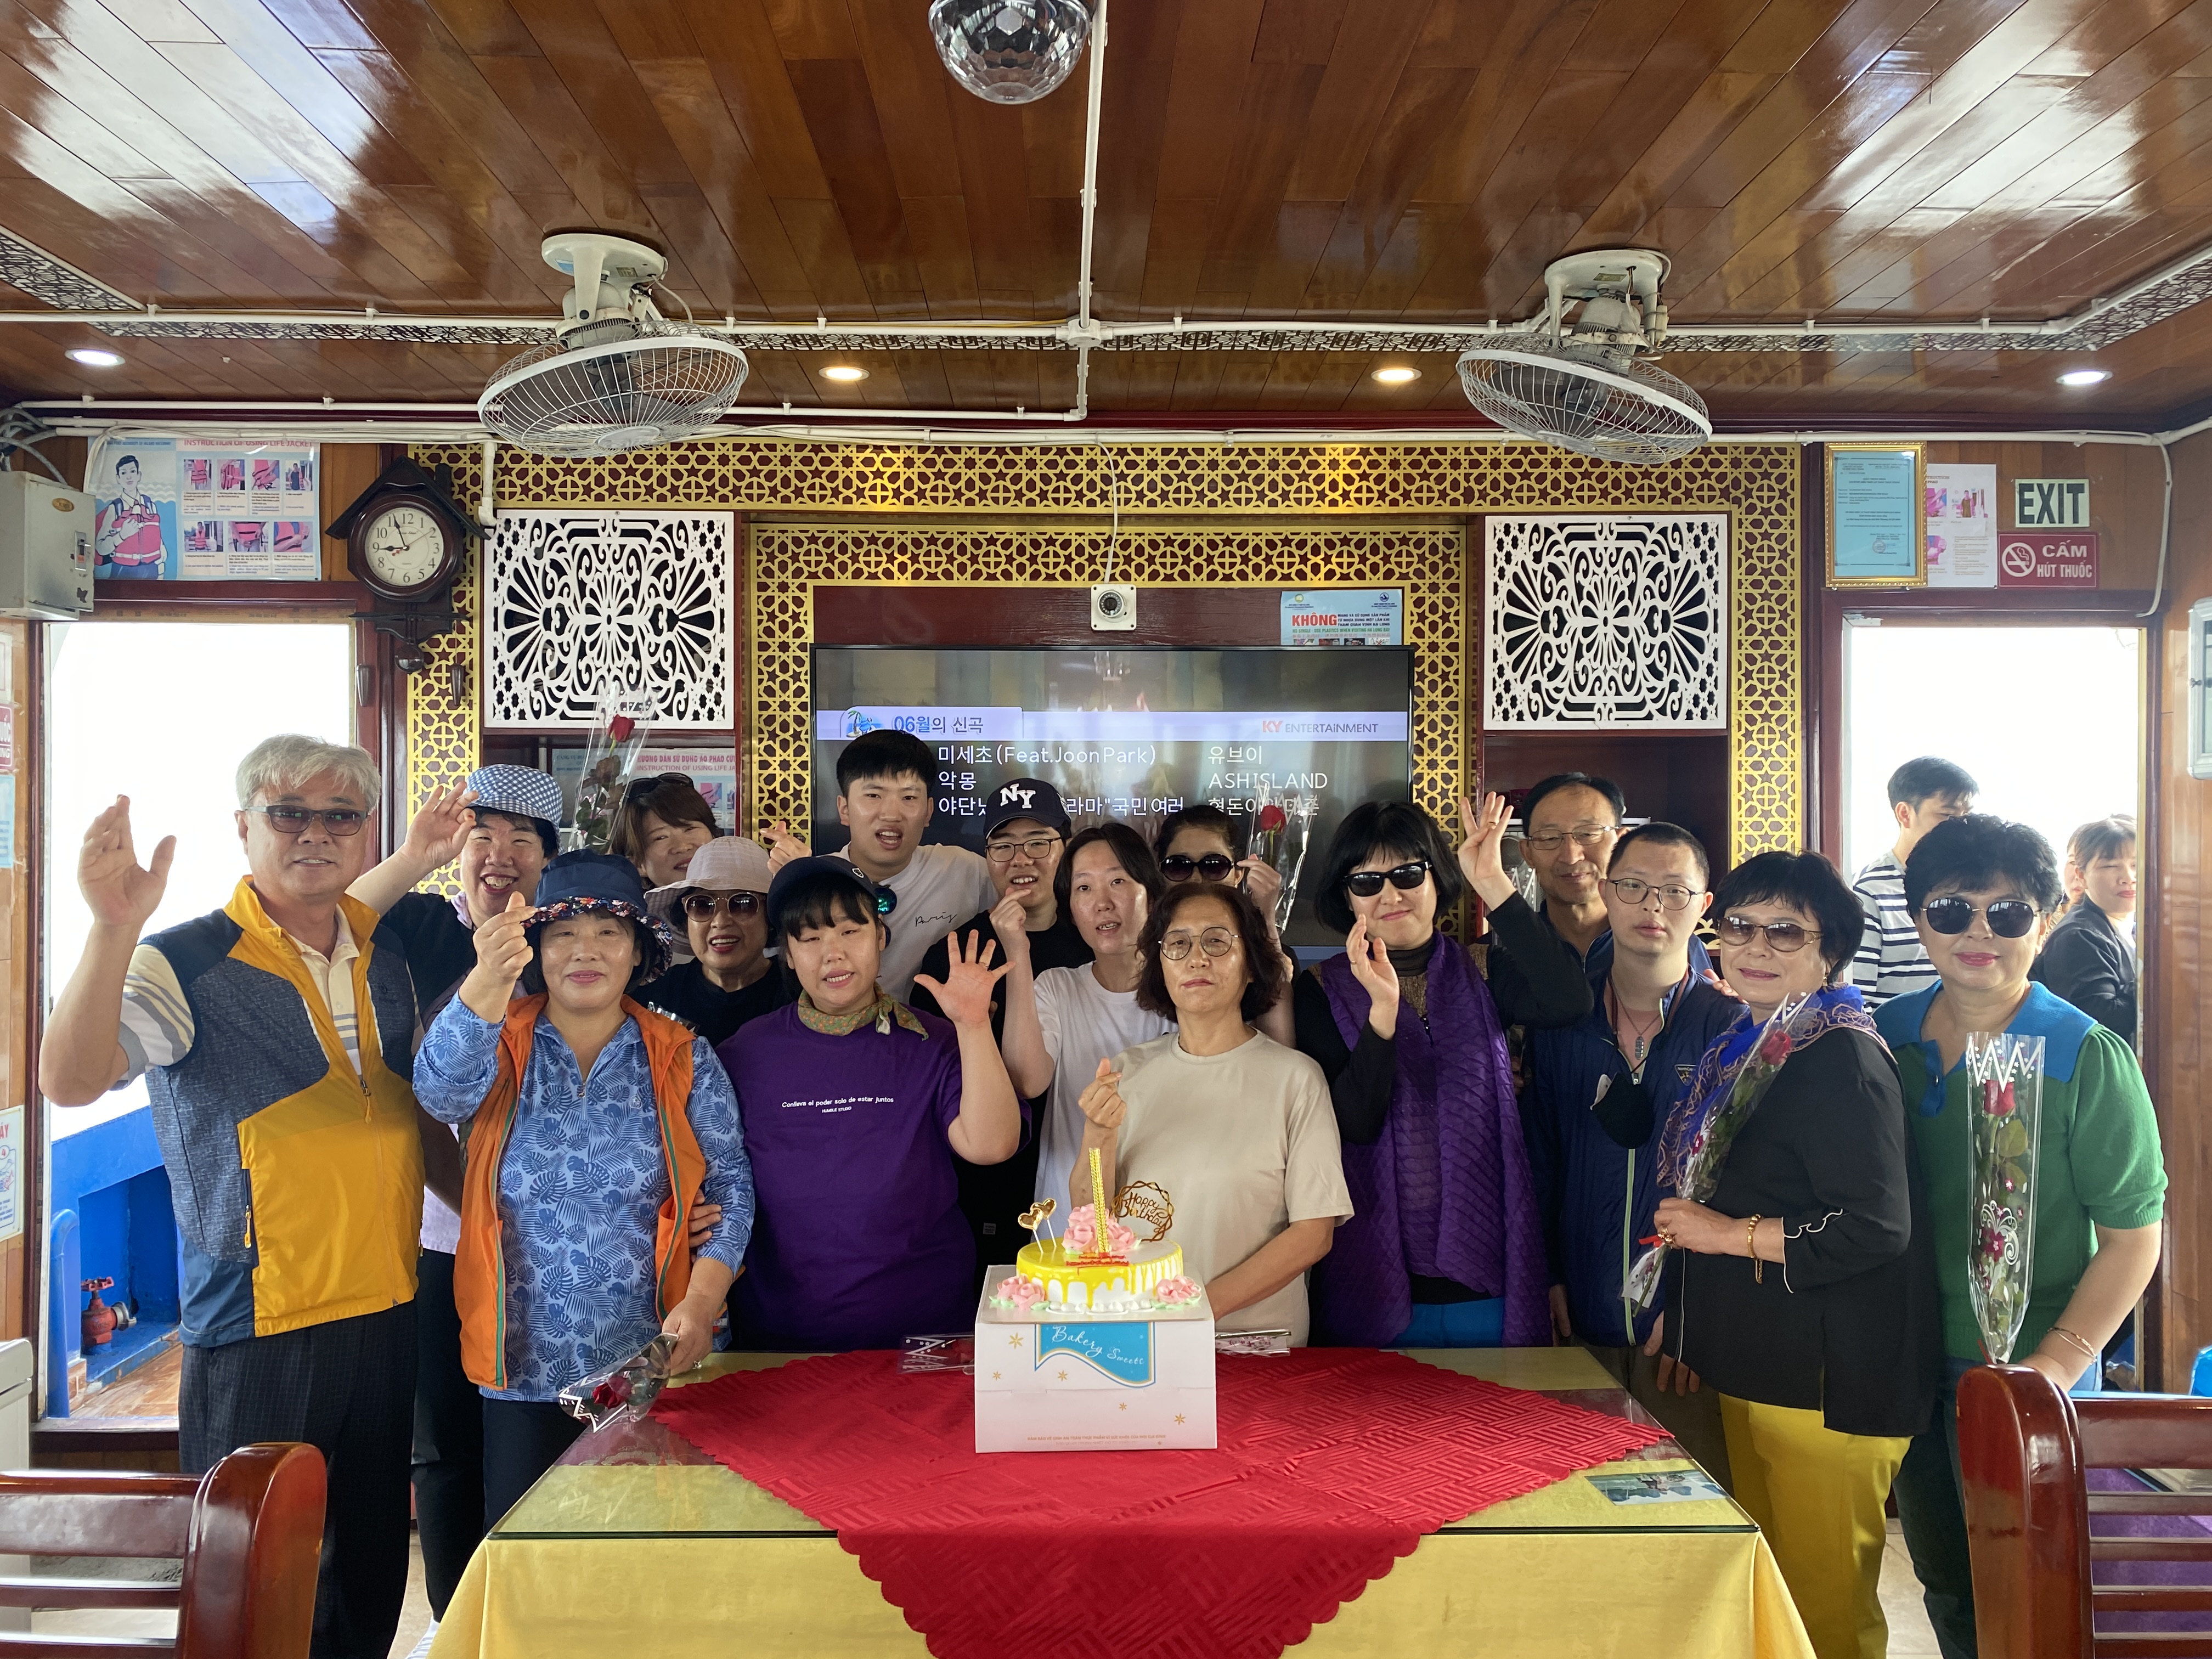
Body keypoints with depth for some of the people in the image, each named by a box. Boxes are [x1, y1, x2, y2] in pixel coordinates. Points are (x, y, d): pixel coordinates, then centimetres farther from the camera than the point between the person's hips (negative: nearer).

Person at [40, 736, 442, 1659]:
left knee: (372, 1579, 18)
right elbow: (70, 1082, -26)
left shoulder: (390, 953, 6)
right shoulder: (185, 966, -10)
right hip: (259, 1334, -5)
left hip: (390, 1315, 5)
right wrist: (113, 931, -38)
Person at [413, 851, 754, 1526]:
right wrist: (486, 984, -40)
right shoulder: (503, 1046, 1)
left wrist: (701, 1303, -15)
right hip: (524, 1369, 0)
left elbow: (730, 1184, -1)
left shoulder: (682, 1058, 1)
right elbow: (441, 1091, -22)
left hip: (651, 1368, 0)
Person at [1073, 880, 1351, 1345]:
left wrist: (1206, 1304, -11)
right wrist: (1099, 1136, -12)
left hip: (1255, 1337, -2)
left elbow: (1314, 1233, -3)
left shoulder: (1294, 1077, -2)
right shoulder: (1127, 1072, 7)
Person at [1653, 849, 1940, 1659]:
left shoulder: (1843, 1059, -17)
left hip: (1827, 1385, -9)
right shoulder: (1748, 1050, 11)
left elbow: (1876, 1228, -24)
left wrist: (1729, 1234, -16)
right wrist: (1685, 1323, 22)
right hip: (1754, 1371, 9)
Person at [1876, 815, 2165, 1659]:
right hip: (1908, 1373, 4)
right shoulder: (1889, 1037, -1)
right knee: (1944, 1588, 20)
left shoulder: (2088, 1058, -13)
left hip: (2024, 1379, -4)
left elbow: (2133, 1236, -12)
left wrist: (2057, 1363, -20)